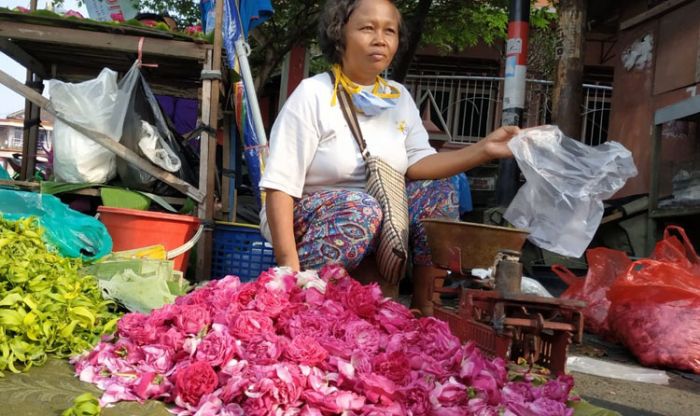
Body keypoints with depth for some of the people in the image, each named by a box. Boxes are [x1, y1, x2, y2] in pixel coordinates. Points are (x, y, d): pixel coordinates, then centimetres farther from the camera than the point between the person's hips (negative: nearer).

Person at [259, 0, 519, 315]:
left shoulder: (399, 97, 6)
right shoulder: (313, 94, -13)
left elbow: (417, 164, -4)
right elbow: (279, 185, -18)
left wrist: (483, 150, -18)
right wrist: (288, 262, -28)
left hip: (379, 216, 6)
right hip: (308, 217, -6)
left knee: (439, 194, -14)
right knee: (362, 211, -35)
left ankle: (426, 309, -4)